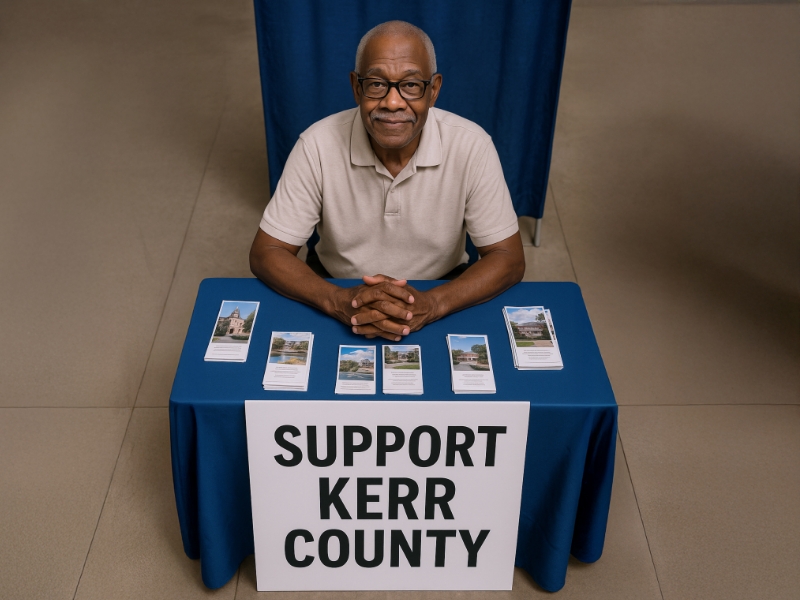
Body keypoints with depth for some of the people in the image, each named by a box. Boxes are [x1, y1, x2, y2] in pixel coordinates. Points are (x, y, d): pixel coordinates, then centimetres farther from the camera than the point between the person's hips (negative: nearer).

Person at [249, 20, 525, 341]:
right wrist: (338, 301, -31)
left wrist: (432, 303, -29)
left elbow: (508, 258, -12)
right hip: (340, 294, 0)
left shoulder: (471, 146, -16)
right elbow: (265, 253, -12)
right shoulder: (319, 145, -16)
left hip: (441, 295, 1)